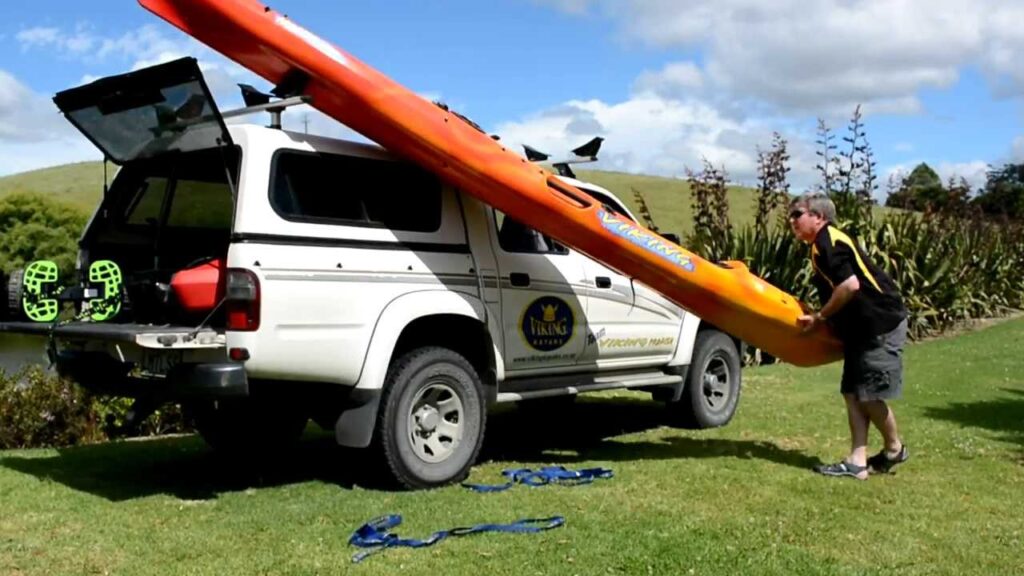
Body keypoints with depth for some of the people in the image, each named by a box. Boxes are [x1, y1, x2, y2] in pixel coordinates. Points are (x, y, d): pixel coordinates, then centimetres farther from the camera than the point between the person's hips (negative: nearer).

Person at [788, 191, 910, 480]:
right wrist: (821, 317, 12)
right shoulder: (827, 242, 15)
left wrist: (819, 317, -18)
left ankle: (895, 448, 21)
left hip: (881, 326, -10)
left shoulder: (827, 243, -16)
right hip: (863, 328, 10)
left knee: (869, 394, -2)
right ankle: (857, 461, 8)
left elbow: (850, 285, -26)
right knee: (853, 392, 6)